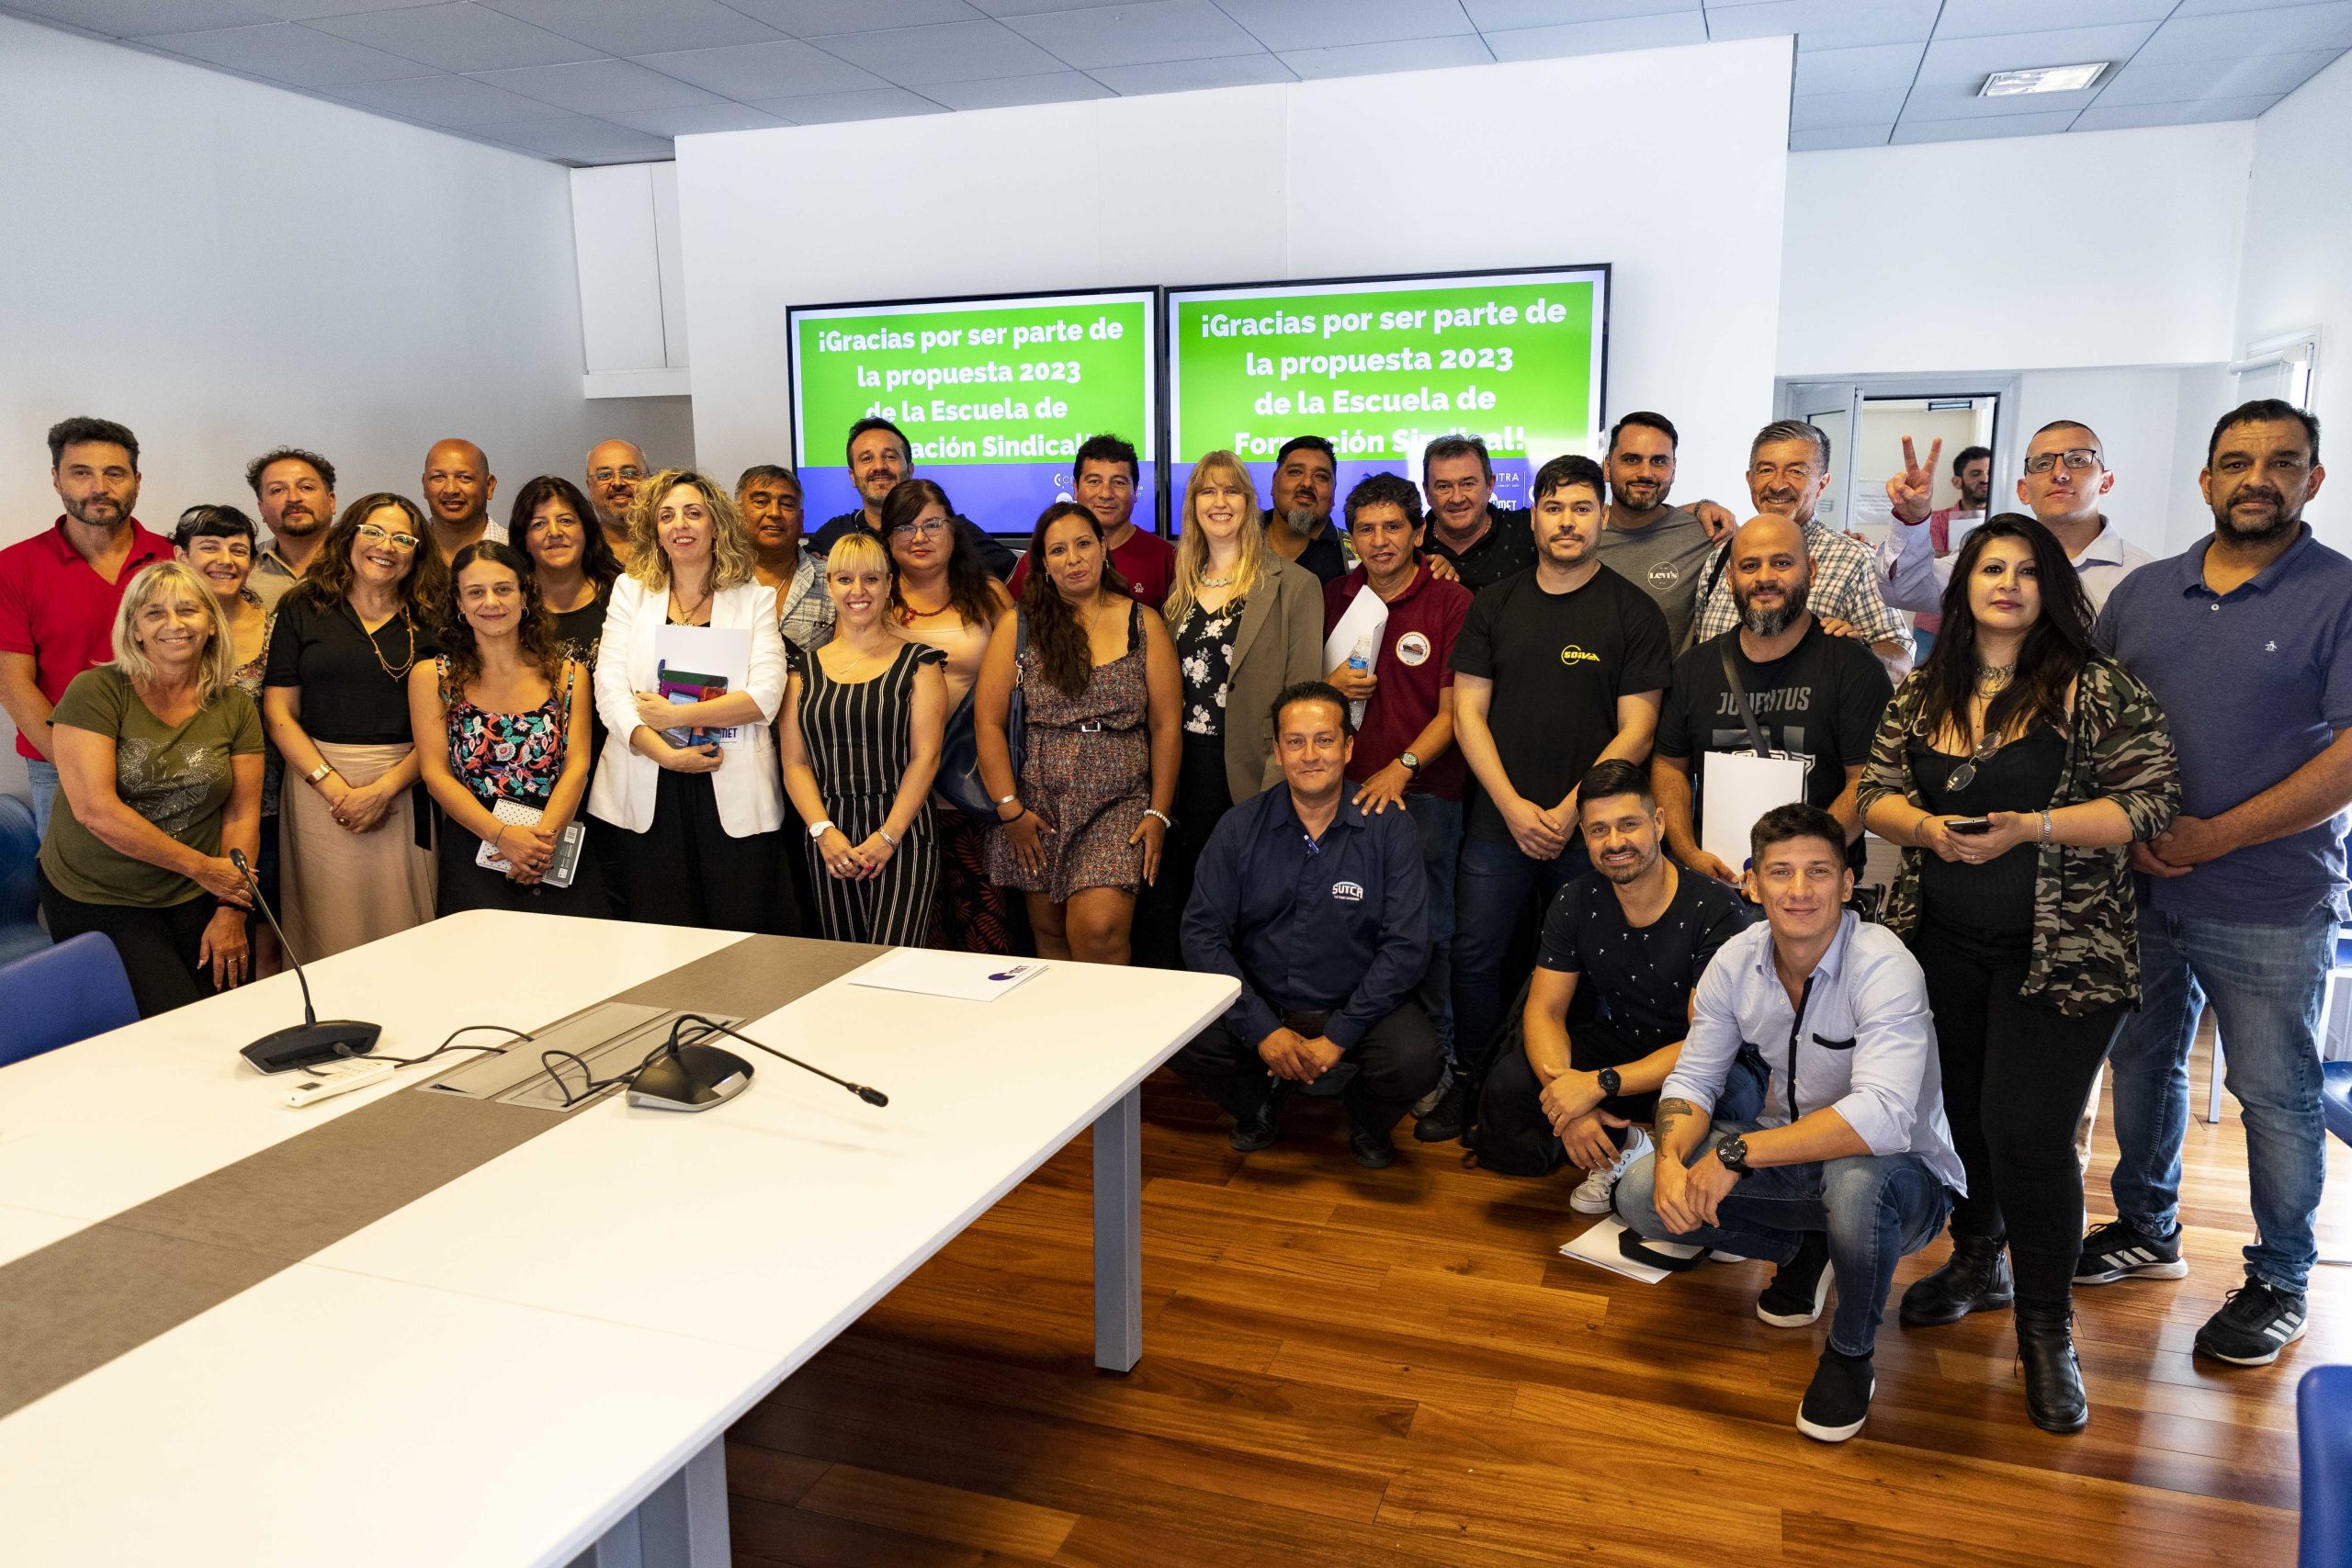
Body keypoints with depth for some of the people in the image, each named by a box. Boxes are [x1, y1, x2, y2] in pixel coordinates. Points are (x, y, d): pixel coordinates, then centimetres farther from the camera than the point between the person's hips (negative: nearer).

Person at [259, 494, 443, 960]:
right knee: (326, 933, 3)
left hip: (403, 789, 0)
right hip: (318, 785, 0)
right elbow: (278, 713, 2)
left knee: (399, 930, 1)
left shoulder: (432, 623, 7)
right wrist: (337, 789, -9)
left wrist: (383, 790, -11)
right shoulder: (302, 610, 8)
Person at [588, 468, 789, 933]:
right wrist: (666, 754, -13)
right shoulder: (631, 592, 11)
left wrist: (675, 714, -13)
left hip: (734, 793, -1)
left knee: (742, 941, -2)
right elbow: (609, 689, 0)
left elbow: (765, 696, -6)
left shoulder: (755, 599, 7)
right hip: (649, 793, 1)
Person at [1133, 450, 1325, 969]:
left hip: (1247, 771, -5)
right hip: (1181, 768, 5)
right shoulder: (1182, 585, 15)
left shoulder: (1294, 585, -1)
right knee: (1162, 906, 5)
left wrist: (1281, 783, -14)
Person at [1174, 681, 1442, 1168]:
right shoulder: (1241, 827, -1)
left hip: (1356, 1006, -1)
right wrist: (1263, 1030, -16)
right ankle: (1260, 1103, 10)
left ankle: (1367, 1117, 9)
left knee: (1416, 1061, -31)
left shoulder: (1387, 830, -5)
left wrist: (1337, 1038, -17)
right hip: (1260, 1004, 1)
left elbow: (1406, 945, -10)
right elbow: (1202, 932, -5)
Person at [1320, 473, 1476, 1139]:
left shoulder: (1451, 601, -2)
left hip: (1424, 790, -4)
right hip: (1348, 785, 4)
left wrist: (1402, 767, -16)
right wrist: (1328, 683, 0)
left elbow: (1454, 709, -5)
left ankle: (1442, 1069, 7)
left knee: (1426, 931, -4)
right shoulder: (1334, 597, 12)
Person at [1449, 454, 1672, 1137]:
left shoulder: (1634, 612, 0)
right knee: (1476, 959, 5)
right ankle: (1473, 1089, 22)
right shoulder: (1495, 605, 9)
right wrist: (1513, 806, -7)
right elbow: (1468, 711, 4)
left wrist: (1570, 811, -12)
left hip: (1591, 829, -2)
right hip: (1498, 821, 2)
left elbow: (1636, 730, -4)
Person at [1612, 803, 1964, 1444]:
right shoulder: (1736, 961, -7)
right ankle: (1805, 1249, 14)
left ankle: (1851, 1355, -9)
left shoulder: (1884, 967, -26)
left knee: (1857, 1179, -41)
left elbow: (1882, 1115, -38)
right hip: (1788, 1158, 5)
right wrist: (1671, 1160, -24)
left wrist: (1738, 1151, -38)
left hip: (1898, 1170, -5)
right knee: (1642, 1195, -13)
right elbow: (1694, 1078, -2)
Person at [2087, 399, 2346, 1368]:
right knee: (2142, 1063, 17)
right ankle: (2147, 1232, 35)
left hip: (2271, 906, -4)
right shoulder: (2143, 592, 8)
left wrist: (2213, 836, -17)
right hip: (2138, 888, 5)